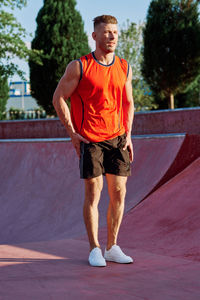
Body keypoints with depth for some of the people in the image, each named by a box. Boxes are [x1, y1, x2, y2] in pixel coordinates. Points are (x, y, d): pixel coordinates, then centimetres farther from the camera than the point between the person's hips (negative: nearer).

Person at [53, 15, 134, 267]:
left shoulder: (124, 68, 9)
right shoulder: (79, 66, -5)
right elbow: (58, 98, -1)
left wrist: (128, 135, 6)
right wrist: (72, 133, -6)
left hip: (117, 138, 4)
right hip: (90, 139, -4)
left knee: (119, 192, 2)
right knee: (93, 193, -4)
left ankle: (112, 248, 14)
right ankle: (94, 249, 7)